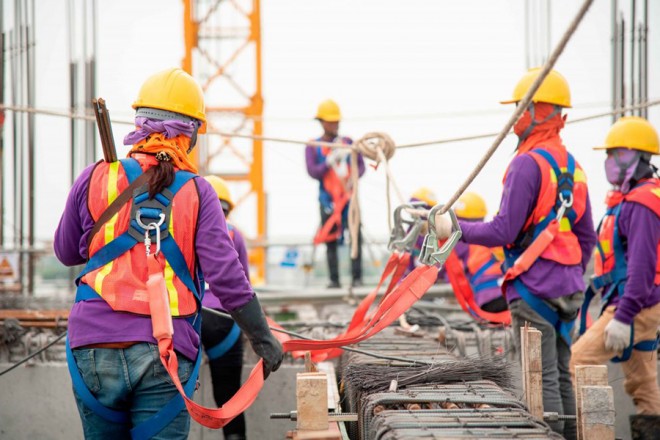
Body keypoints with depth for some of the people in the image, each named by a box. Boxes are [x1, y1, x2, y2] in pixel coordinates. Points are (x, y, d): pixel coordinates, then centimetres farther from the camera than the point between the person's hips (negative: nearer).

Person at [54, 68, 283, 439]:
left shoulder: (95, 179, 4)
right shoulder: (197, 192, 0)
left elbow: (66, 252, 17)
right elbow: (226, 275, -5)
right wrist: (261, 337, 5)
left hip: (95, 348, 2)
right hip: (165, 353, -2)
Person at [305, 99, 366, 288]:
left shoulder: (348, 143, 10)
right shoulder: (313, 147, 4)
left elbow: (361, 165, 5)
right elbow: (313, 171, -7)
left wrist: (353, 179, -15)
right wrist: (331, 160, -19)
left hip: (349, 197, 1)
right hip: (327, 199, -1)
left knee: (356, 236, -11)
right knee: (330, 240, -1)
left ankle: (357, 278, -8)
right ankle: (334, 280, 3)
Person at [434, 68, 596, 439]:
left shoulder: (528, 164, -14)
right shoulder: (572, 166, 13)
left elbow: (504, 232, -17)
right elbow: (587, 237, 18)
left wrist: (454, 228, -7)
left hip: (533, 285, -8)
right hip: (568, 289, 8)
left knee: (543, 380, -7)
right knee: (561, 376, 13)